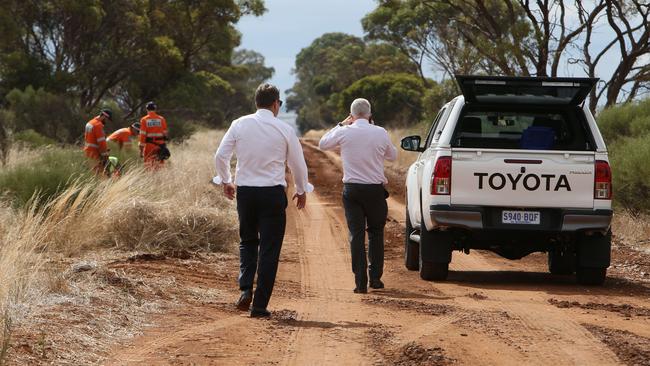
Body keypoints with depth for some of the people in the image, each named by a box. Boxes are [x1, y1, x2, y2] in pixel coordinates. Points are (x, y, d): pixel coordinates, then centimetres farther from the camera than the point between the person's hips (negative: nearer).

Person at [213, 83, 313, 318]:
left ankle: (245, 288, 0)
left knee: (248, 241, 21)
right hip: (273, 193, -2)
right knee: (269, 248, 4)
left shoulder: (240, 124, 0)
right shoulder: (284, 130, -4)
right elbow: (297, 164, 4)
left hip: (244, 191, 2)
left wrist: (225, 181, 19)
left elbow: (221, 155, 1)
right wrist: (301, 191, 21)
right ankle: (260, 305, 2)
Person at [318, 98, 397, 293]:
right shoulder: (380, 133, -4)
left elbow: (323, 144, 13)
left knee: (356, 234, 2)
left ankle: (360, 282, -2)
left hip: (352, 189, 0)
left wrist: (340, 125, 18)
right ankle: (375, 277, 12)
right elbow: (393, 155, 14)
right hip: (375, 189, 0)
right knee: (376, 233, 14)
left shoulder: (344, 132, -5)